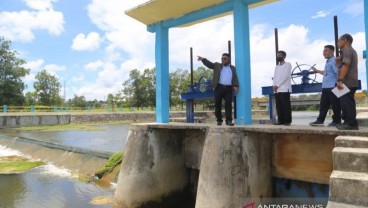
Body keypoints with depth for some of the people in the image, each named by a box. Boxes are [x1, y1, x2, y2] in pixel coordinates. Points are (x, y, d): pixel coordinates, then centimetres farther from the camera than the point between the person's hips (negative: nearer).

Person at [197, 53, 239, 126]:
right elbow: (209, 64, 1)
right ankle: (219, 120, 11)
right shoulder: (217, 65, 14)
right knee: (218, 104, 2)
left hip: (228, 88, 0)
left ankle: (229, 120, 1)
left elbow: (235, 78, 8)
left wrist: (236, 86, -8)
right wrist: (203, 59, -17)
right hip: (219, 87, 0)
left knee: (228, 104, -2)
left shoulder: (232, 68, 17)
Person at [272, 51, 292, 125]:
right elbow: (275, 77, 14)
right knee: (279, 106, 3)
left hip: (284, 89, -6)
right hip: (277, 90, 6)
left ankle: (287, 121, -2)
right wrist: (274, 85, -5)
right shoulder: (277, 66, 24)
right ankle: (281, 120, 7)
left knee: (286, 105, -6)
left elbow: (285, 76, -8)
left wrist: (277, 85, -13)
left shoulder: (287, 64, 4)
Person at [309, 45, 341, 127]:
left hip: (332, 87, -10)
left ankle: (336, 121, 8)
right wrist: (317, 70, 40)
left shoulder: (334, 61, -10)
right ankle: (320, 120, 13)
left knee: (335, 105, 0)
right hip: (325, 87, 10)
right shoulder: (328, 61, 20)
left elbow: (338, 72, -18)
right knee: (323, 104, 9)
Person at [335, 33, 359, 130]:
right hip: (351, 82, 10)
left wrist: (340, 80, -24)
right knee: (347, 103, 11)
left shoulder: (347, 50, -8)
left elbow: (346, 66, -20)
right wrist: (339, 60, 18)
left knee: (347, 103, -10)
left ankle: (352, 124, -9)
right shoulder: (351, 50, 25)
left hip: (347, 82, -10)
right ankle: (348, 122, 15)